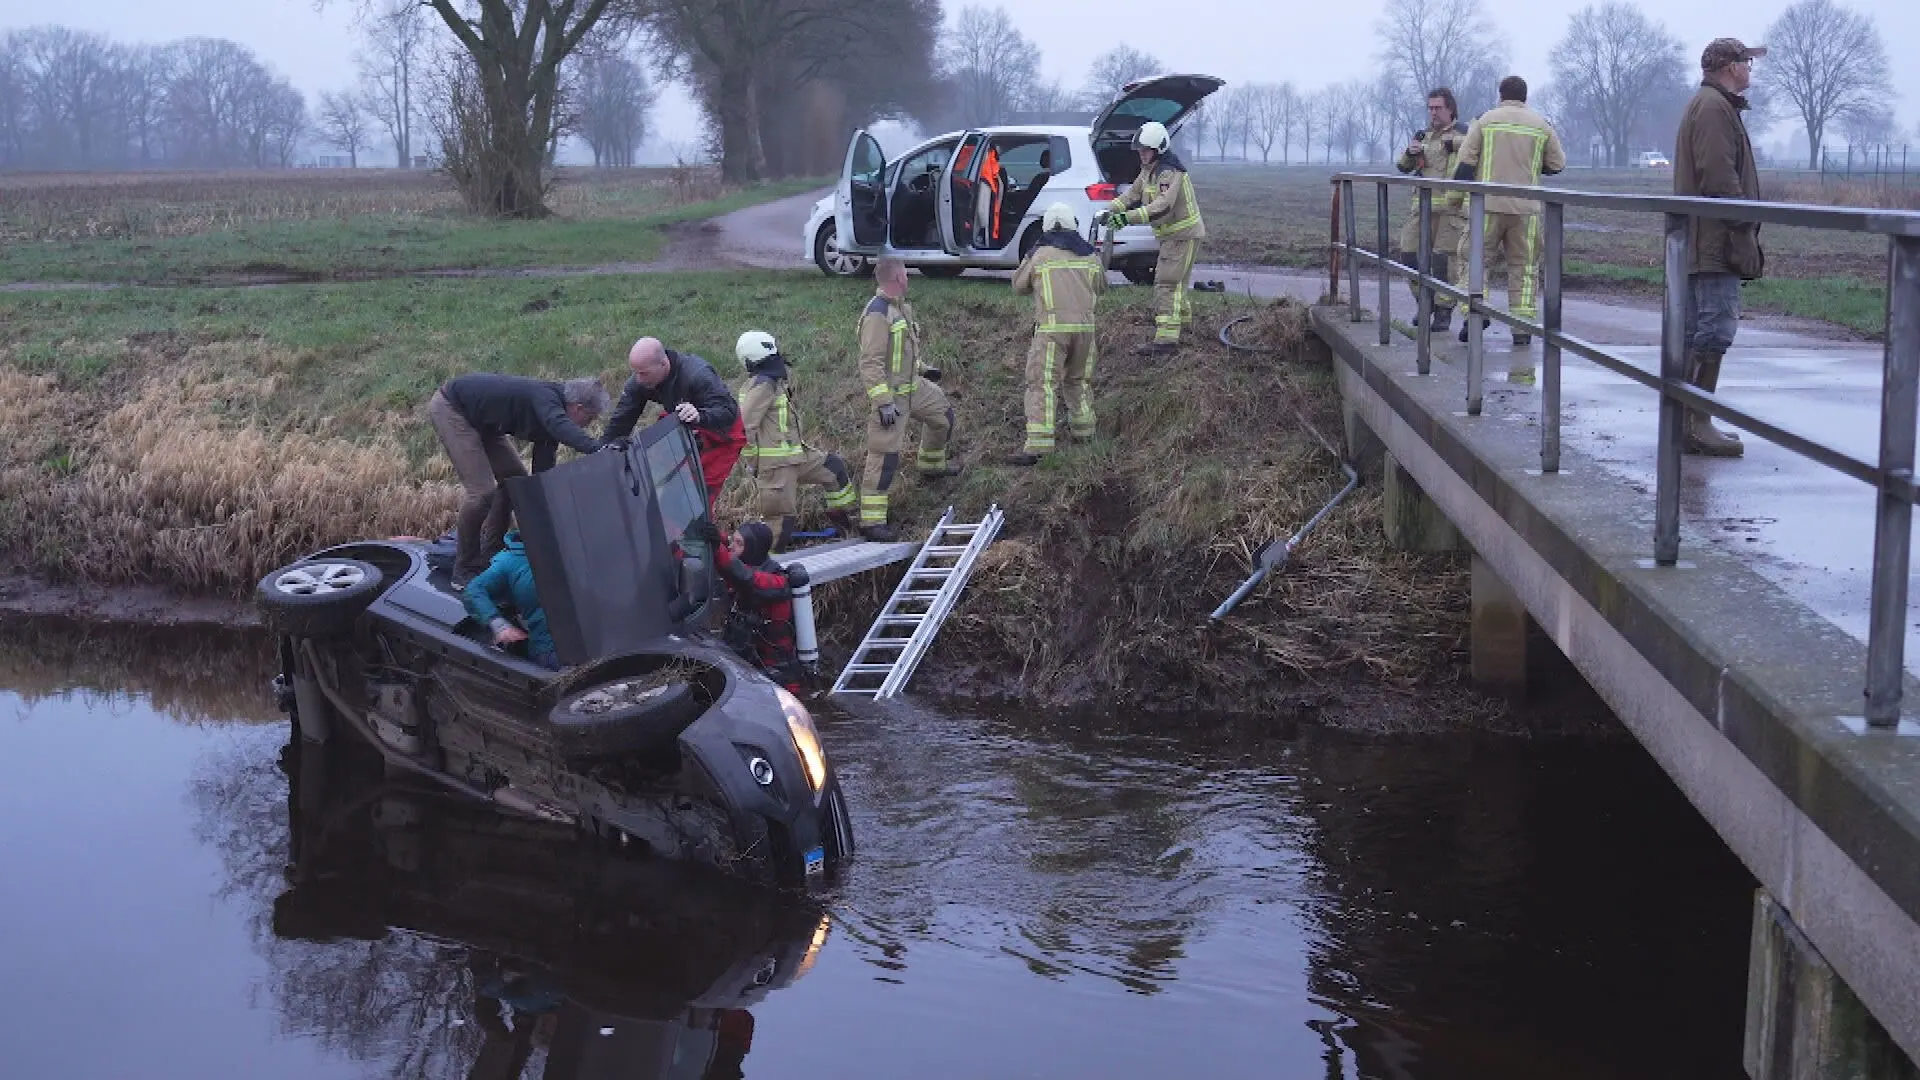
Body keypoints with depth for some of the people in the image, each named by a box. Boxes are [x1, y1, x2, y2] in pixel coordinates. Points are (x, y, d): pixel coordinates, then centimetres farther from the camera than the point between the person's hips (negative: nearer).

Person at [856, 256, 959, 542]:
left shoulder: (901, 307, 8)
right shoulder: (877, 314, -24)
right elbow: (870, 363, -27)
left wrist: (923, 369, 31)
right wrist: (884, 402, -30)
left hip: (914, 386, 10)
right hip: (890, 394, -10)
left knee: (943, 415, 29)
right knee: (885, 456, -9)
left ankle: (932, 466, 52)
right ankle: (871, 520, -6)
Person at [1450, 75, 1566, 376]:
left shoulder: (1486, 120, 1)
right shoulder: (1541, 125, 5)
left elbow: (1466, 161, -3)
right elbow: (1558, 164, 10)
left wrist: (1457, 196, 6)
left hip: (1489, 204, -2)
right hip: (1526, 207, 2)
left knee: (1473, 258, 7)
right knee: (1523, 267, 7)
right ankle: (1523, 327, 5)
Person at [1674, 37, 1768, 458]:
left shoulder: (1709, 105, 23)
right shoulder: (1715, 108, -11)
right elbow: (1720, 179, -21)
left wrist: (1743, 235, 21)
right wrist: (1744, 235, -20)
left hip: (1700, 244, 11)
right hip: (1715, 242, -11)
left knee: (1697, 329, 11)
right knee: (1716, 327, -10)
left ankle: (1689, 422, 16)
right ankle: (1699, 424, -10)